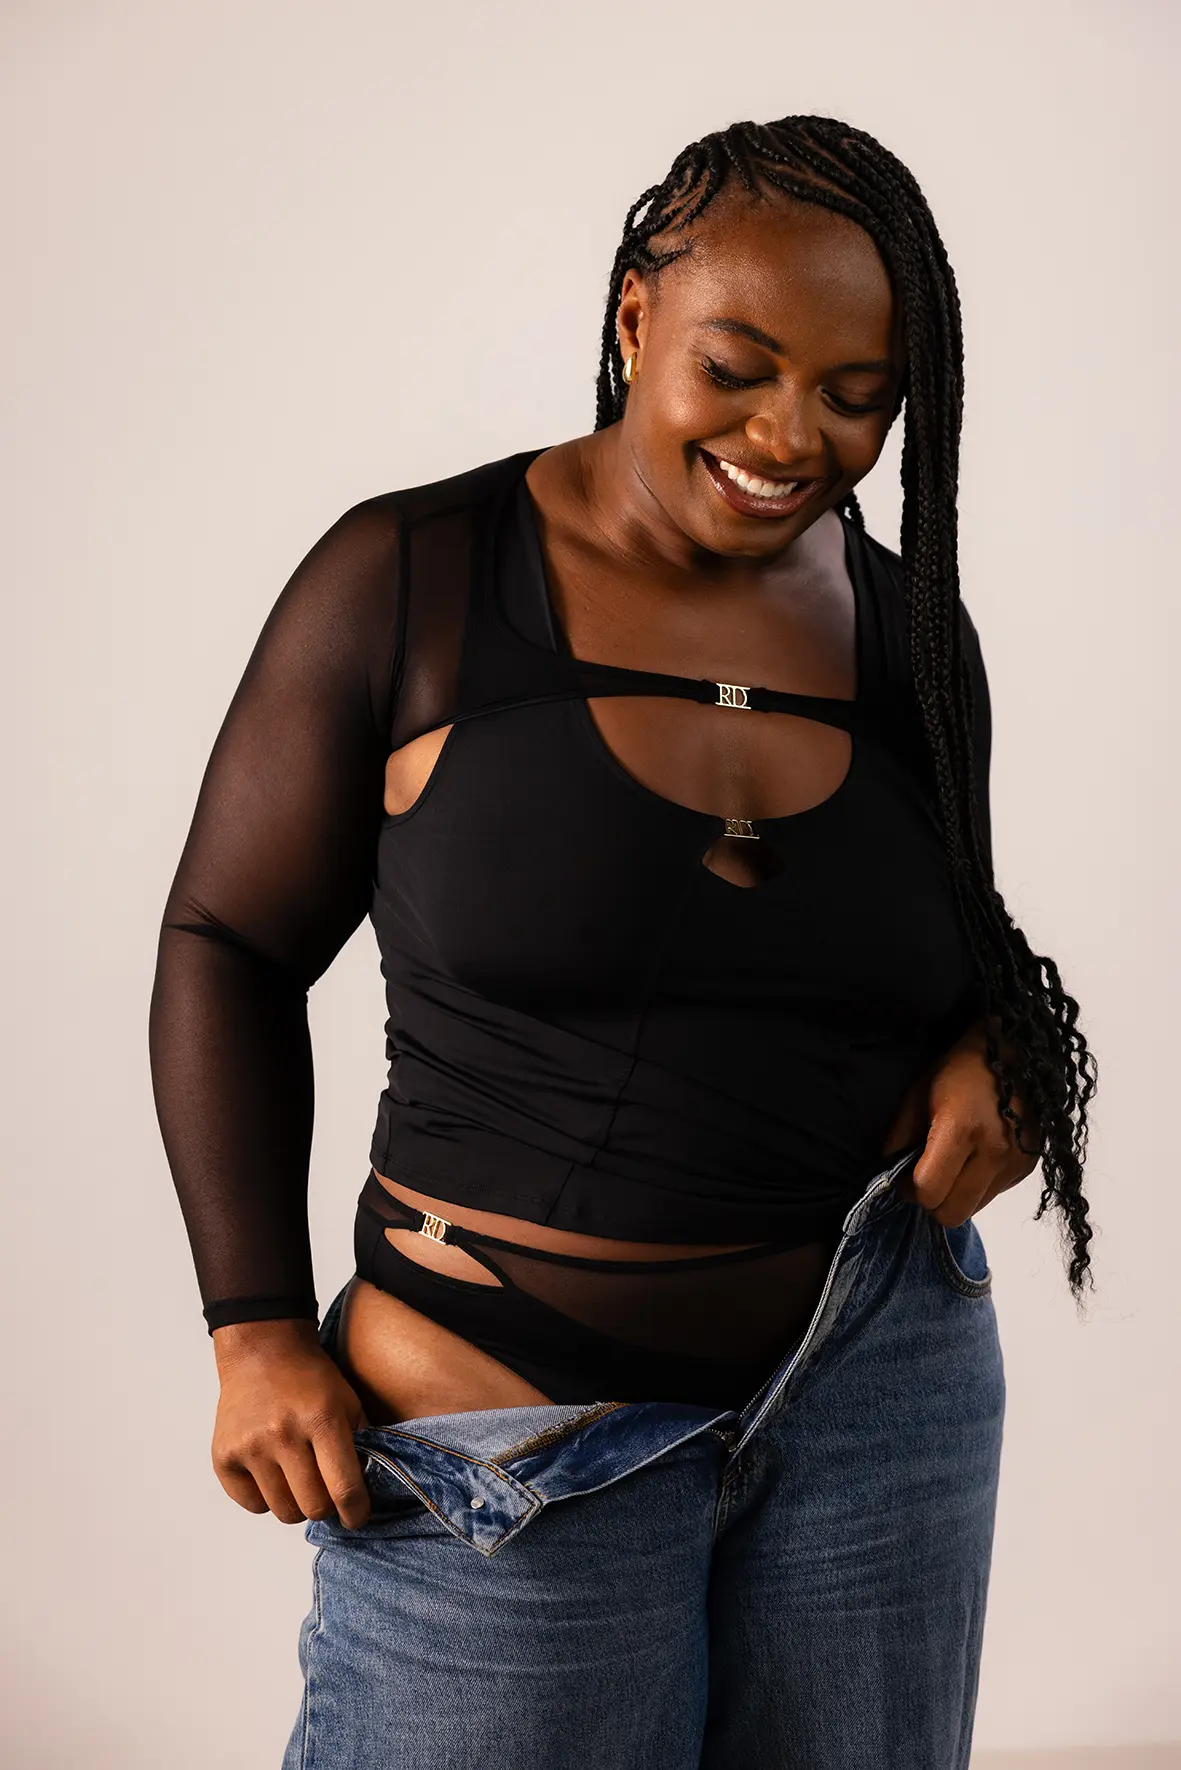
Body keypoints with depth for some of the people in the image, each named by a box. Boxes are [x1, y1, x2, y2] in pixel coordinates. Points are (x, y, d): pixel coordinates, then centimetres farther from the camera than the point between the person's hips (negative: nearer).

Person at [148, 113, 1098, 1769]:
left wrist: (998, 1050, -5)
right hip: (508, 1426, -3)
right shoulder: (410, 580, -9)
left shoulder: (911, 632, 3)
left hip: (879, 1376, 4)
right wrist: (257, 1332, -10)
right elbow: (230, 948, -3)